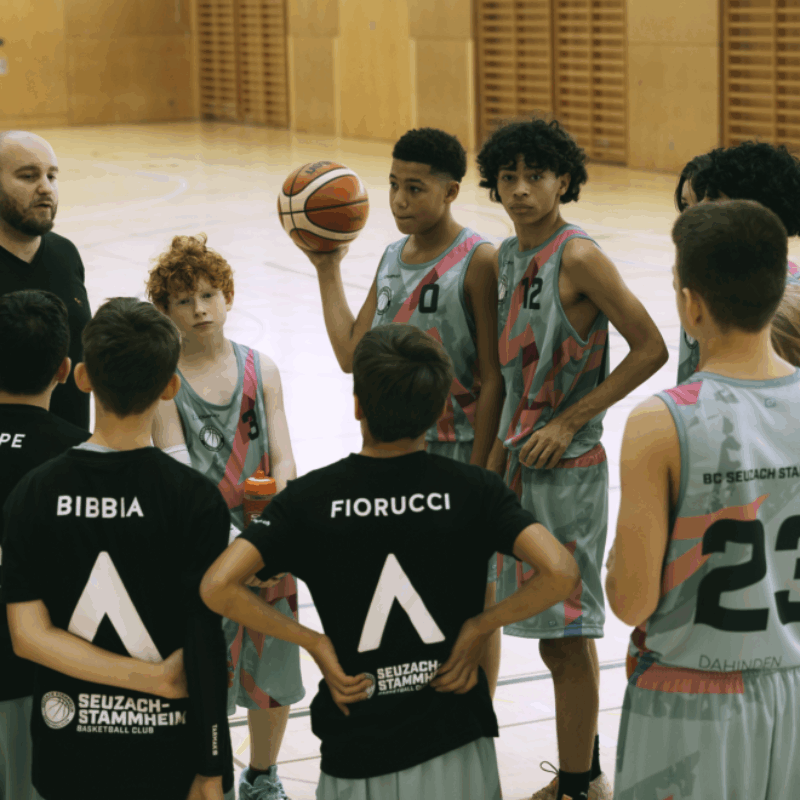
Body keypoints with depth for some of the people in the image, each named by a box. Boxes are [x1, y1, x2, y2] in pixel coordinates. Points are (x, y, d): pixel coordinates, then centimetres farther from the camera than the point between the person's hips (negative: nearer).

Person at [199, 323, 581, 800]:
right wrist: (483, 625, -5)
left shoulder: (311, 498, -7)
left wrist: (313, 642, -6)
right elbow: (560, 573, -19)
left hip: (356, 753, 0)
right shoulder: (473, 489, -7)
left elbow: (217, 587, -16)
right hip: (455, 747, 0)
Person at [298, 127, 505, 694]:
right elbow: (352, 354, 10)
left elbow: (494, 380, -13)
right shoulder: (393, 256, 10)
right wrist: (328, 268, 10)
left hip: (459, 454, -7)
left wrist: (477, 473, -17)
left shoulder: (479, 261, -12)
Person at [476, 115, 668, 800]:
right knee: (565, 635, 17)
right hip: (525, 461, 8)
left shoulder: (579, 256, -15)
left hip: (568, 464, -8)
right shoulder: (508, 257, 10)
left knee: (564, 635, -2)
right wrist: (500, 452, 16)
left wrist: (569, 422, -15)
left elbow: (650, 348, -16)